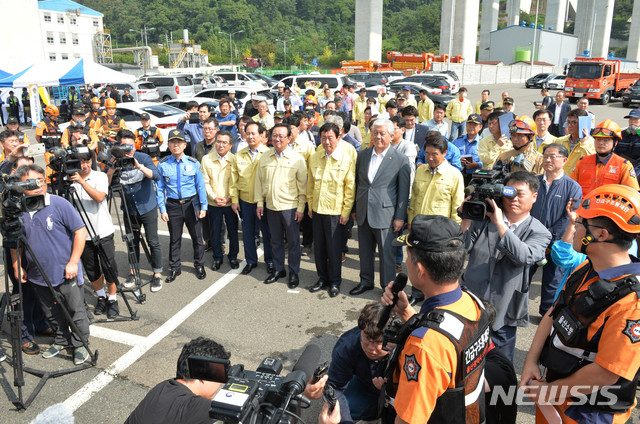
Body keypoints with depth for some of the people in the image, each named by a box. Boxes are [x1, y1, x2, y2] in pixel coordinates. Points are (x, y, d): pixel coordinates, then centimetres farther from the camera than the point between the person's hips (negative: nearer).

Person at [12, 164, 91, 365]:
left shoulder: (59, 204, -12)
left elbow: (80, 231, -11)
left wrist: (73, 262, -14)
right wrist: (17, 266, 8)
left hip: (66, 274, -4)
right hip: (39, 276, 4)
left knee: (76, 311, 5)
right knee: (52, 314, 18)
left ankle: (81, 345, 22)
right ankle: (61, 340, 38)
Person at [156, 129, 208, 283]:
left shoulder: (193, 163, -2)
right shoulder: (163, 165, -2)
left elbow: (201, 185, 1)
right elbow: (160, 188, 2)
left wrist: (203, 206, -4)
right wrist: (162, 209, -3)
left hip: (192, 204, 0)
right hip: (173, 205, 0)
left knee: (197, 237, 9)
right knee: (174, 239, 10)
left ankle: (199, 265, 28)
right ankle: (175, 268, 26)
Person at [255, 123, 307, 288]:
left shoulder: (297, 158, -6)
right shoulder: (264, 157, 5)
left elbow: (302, 186, -4)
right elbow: (259, 180, 10)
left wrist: (301, 207, -7)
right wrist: (259, 202, 6)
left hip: (290, 207, -3)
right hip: (271, 206, 4)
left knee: (293, 242, 5)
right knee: (276, 241, 15)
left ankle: (294, 273, 20)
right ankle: (278, 269, 30)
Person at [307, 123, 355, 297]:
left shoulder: (346, 159, -8)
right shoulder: (314, 158, 4)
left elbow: (350, 188, -6)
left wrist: (346, 212, -8)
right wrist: (310, 206, 11)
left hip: (336, 212, -4)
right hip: (317, 211, 4)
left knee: (334, 249, 4)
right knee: (319, 247, 12)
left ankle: (335, 282, 22)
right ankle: (322, 278, 29)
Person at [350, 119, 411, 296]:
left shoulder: (401, 160, -7)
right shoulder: (362, 155, 7)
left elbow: (404, 191, -6)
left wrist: (400, 217, -8)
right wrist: (354, 208, 13)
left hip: (385, 214, -5)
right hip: (363, 214, 5)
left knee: (387, 253, 5)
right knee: (364, 251, 16)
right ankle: (366, 281, 34)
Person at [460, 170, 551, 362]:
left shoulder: (540, 233, -3)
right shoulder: (484, 218, 2)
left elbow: (525, 257, -23)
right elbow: (464, 247, -5)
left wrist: (499, 224, -26)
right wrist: (467, 218, -16)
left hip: (502, 314, -2)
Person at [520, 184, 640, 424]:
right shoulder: (586, 270, -3)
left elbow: (605, 374, -28)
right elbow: (554, 313, 4)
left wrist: (549, 391, -16)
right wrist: (532, 359, -5)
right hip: (555, 383, 7)